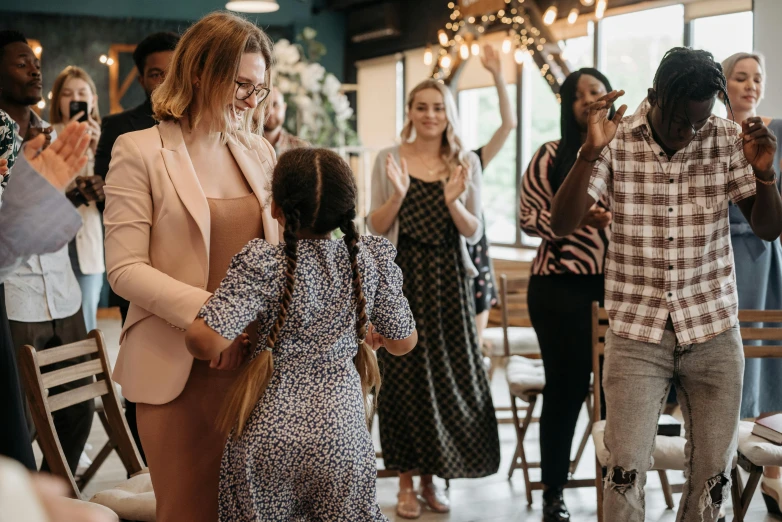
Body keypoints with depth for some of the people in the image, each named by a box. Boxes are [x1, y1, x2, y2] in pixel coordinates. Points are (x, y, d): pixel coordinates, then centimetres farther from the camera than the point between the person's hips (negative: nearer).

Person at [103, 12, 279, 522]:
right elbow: (125, 269, -11)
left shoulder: (260, 151, 12)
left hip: (258, 359, 4)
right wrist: (208, 311, -22)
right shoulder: (140, 151, -4)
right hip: (179, 366, -4)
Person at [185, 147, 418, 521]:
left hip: (269, 435, -2)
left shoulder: (262, 265, -14)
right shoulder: (371, 260, -4)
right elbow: (403, 342, 6)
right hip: (342, 432, 2)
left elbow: (205, 341, -24)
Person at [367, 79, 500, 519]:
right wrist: (398, 193, -18)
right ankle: (406, 482, 11)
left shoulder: (466, 163, 5)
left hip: (450, 280, 2)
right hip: (403, 278, -2)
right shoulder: (389, 159, 1)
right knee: (404, 374, 0)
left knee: (450, 376, 3)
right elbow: (375, 228, -1)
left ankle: (433, 479, 18)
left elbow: (474, 233, 2)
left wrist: (453, 201, -16)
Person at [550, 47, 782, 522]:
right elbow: (563, 224, -12)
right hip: (636, 332, -2)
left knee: (714, 474, 7)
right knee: (627, 473, -5)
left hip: (714, 330, 2)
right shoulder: (617, 142, -6)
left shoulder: (729, 140, -3)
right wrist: (590, 152, -25)